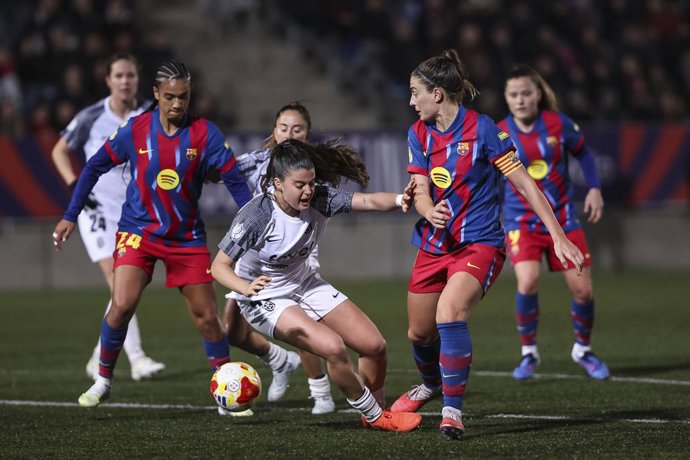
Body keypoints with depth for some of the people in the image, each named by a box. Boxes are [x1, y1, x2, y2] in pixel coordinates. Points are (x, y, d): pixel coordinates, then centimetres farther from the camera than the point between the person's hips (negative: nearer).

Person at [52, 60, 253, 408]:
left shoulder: (204, 133, -8)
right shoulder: (135, 130, -6)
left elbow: (234, 180, -4)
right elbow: (95, 167, 4)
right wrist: (70, 216, 3)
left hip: (187, 237, 1)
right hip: (138, 232, -1)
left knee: (206, 317, 1)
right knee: (122, 304, -18)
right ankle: (103, 380, 1)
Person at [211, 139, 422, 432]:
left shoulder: (319, 199, -17)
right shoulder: (256, 216, -30)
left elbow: (368, 201, -28)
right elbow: (219, 266, -27)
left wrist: (399, 199, -49)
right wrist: (246, 287, -47)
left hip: (305, 285, 6)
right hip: (264, 299, -6)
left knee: (374, 345, 2)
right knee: (333, 348, -26)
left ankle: (376, 412, 28)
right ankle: (375, 417, -3)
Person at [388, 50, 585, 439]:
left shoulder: (482, 129, -13)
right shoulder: (419, 133, 4)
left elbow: (524, 183, -11)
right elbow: (421, 192, 0)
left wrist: (558, 236, -14)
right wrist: (430, 211, -26)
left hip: (479, 244, -6)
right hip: (434, 244, 6)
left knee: (449, 313, -30)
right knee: (419, 333, 14)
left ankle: (453, 410, -20)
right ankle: (432, 384, 48)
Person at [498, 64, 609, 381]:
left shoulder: (558, 124, -7)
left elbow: (583, 153, 9)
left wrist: (594, 188, -1)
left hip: (563, 218, 2)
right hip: (522, 221, -2)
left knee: (583, 289, -1)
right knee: (528, 282, -25)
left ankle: (582, 349, 28)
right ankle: (529, 353, -3)